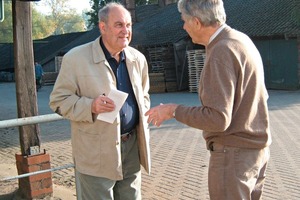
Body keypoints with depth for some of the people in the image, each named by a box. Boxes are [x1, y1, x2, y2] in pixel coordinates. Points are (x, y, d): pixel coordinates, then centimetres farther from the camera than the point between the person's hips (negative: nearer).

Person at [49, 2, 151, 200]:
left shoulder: (138, 58, 7)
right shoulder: (76, 58, -10)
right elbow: (59, 100, -7)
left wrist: (144, 127, 6)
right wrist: (91, 106, -25)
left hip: (132, 146, 5)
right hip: (96, 152, -5)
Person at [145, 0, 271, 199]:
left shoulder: (221, 52, -22)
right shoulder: (242, 40, 8)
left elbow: (217, 119, -27)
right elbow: (260, 96, 16)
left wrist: (173, 110, -14)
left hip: (233, 154, -9)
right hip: (255, 148, 9)